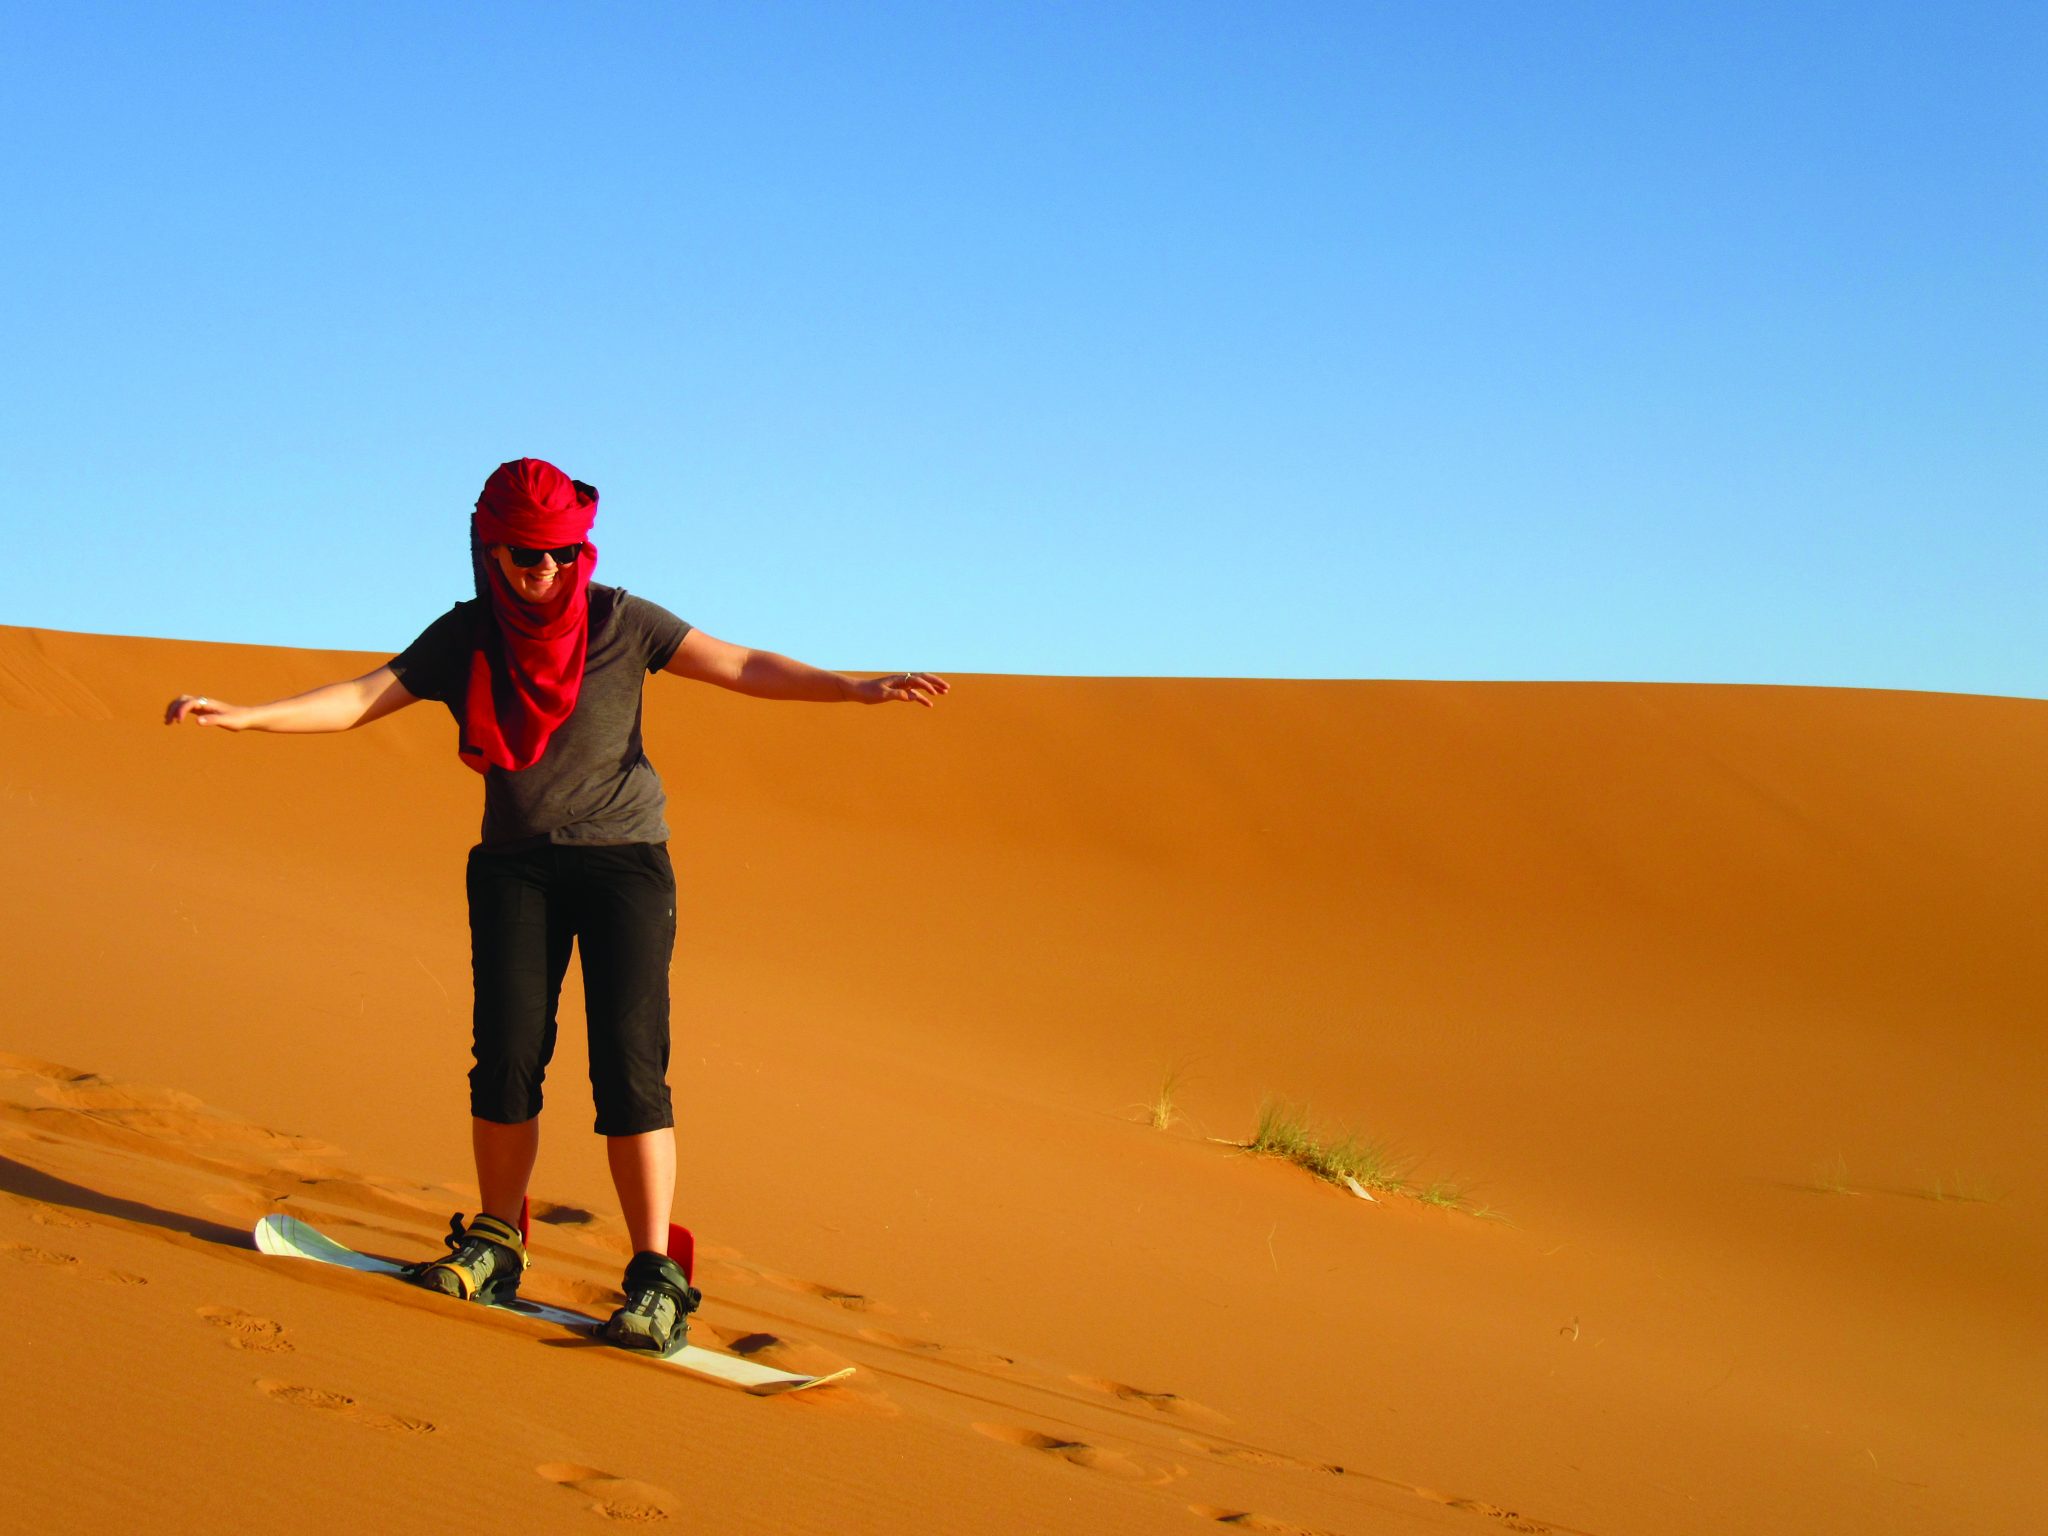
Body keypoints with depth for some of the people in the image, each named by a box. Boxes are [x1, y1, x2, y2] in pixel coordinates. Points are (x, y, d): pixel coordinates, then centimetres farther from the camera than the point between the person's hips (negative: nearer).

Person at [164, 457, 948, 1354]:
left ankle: (655, 1278, -8)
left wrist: (860, 689, -21)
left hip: (622, 857, -2)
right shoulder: (465, 638, 4)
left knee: (628, 1062, -12)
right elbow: (359, 700, 1)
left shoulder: (619, 622, -3)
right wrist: (242, 717, -11)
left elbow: (743, 668, -8)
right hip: (515, 866, 3)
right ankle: (494, 1246, 15)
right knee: (507, 1054, -5)